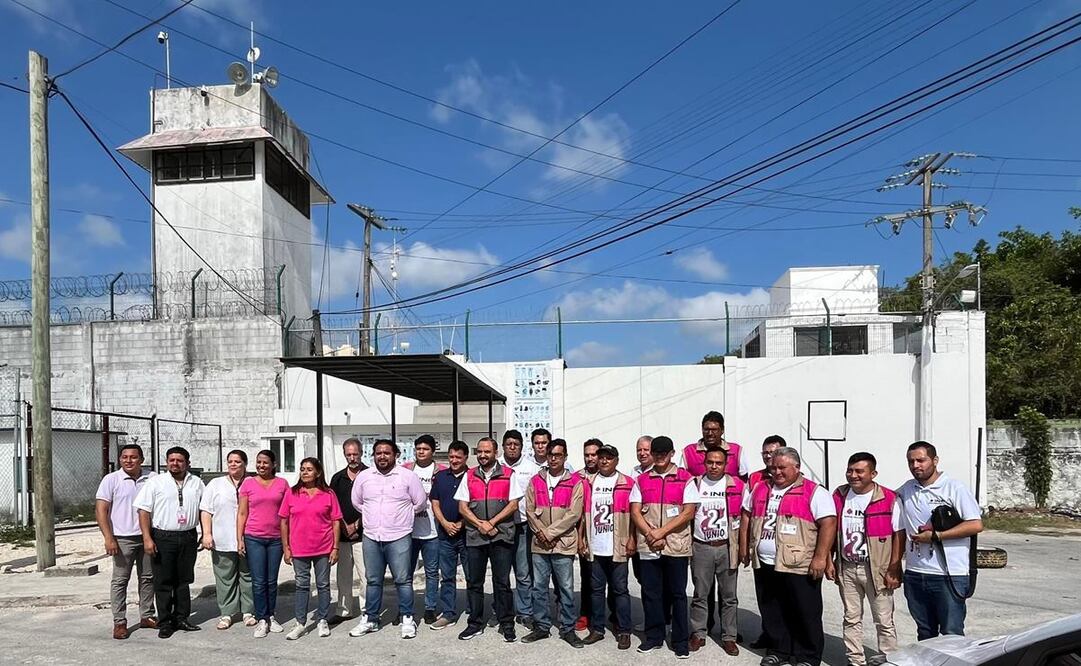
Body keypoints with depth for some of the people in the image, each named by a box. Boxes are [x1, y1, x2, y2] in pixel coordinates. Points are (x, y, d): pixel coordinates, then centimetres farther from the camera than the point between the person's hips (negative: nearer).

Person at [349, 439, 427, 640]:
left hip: (399, 538, -3)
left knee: (403, 580, 1)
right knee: (373, 581, 13)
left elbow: (420, 503, 3)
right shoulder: (363, 476, 5)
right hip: (371, 537, 3)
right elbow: (357, 502, 17)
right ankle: (370, 619, 24)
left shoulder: (408, 476, -5)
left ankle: (407, 619, 12)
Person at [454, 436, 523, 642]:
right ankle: (475, 624, 20)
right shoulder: (469, 476, 10)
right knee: (474, 582, 8)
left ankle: (506, 624, 13)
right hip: (474, 535, 3)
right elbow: (462, 507, 5)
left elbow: (513, 504, -2)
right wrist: (480, 524, -9)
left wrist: (492, 522, -11)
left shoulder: (508, 474, 3)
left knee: (502, 582, 2)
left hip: (501, 535, -2)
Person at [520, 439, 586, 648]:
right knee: (539, 588, 10)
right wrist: (540, 532, -10)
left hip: (563, 544, -3)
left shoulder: (575, 482, -3)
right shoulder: (536, 481, 8)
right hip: (539, 544, 3)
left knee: (566, 589, 4)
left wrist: (550, 533, -12)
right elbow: (530, 510, 5)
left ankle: (567, 629, 17)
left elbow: (574, 514, -10)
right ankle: (541, 627, 22)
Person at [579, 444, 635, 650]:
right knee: (597, 589, 11)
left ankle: (623, 631, 11)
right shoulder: (588, 484, 10)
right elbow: (583, 513, 12)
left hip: (617, 547, -3)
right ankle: (597, 629, 21)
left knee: (620, 589, 3)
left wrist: (631, 539, -9)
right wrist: (581, 538, 6)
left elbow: (633, 514, -3)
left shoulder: (627, 483, -2)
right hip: (595, 547, 4)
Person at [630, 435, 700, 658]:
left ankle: (681, 640, 16)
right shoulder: (641, 480, 7)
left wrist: (661, 532, -11)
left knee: (677, 594, 5)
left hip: (676, 545, -2)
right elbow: (635, 512, 4)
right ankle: (654, 636, 21)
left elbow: (688, 512, -7)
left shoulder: (685, 478, -1)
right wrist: (651, 535, -10)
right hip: (648, 546, 3)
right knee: (650, 593, 8)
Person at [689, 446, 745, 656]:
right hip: (701, 547, 1)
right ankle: (698, 634, 20)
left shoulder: (736, 485, -3)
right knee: (700, 594, 9)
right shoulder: (694, 484, 2)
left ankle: (729, 637, 18)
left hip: (727, 547, -1)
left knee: (729, 596, 7)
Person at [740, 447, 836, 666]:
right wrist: (744, 547, 14)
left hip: (799, 566, -5)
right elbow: (747, 516, 19)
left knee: (805, 614, 5)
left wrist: (820, 557, -18)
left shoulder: (814, 492, -7)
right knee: (771, 613, 15)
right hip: (764, 565, 5)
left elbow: (828, 523, -13)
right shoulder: (760, 489, 11)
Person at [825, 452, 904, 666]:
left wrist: (893, 570, -12)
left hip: (877, 569, -4)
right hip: (847, 568, 4)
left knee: (884, 620, 7)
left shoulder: (889, 499, -11)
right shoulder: (839, 496, 3)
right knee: (851, 618, 13)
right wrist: (829, 561, 5)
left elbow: (899, 534, -10)